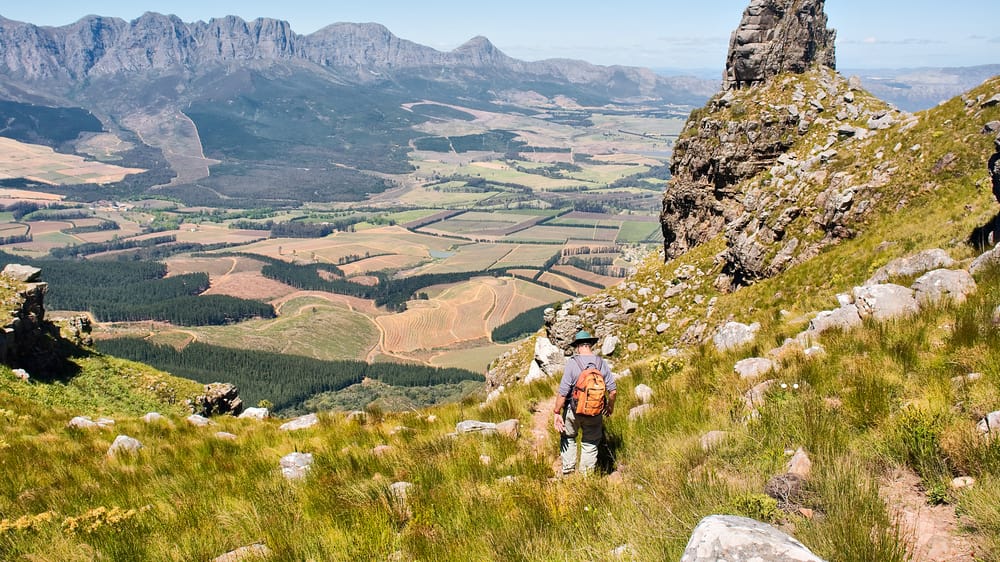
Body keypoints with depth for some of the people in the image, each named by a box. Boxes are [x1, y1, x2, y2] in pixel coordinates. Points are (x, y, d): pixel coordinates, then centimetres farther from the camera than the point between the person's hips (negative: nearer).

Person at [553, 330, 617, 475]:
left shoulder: (572, 363, -15)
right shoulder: (602, 363, -5)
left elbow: (563, 392, -17)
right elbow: (613, 390, -3)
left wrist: (557, 413, -8)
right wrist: (610, 406, 15)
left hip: (573, 410, -2)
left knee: (568, 437, 21)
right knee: (590, 444, 15)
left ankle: (568, 470, 22)